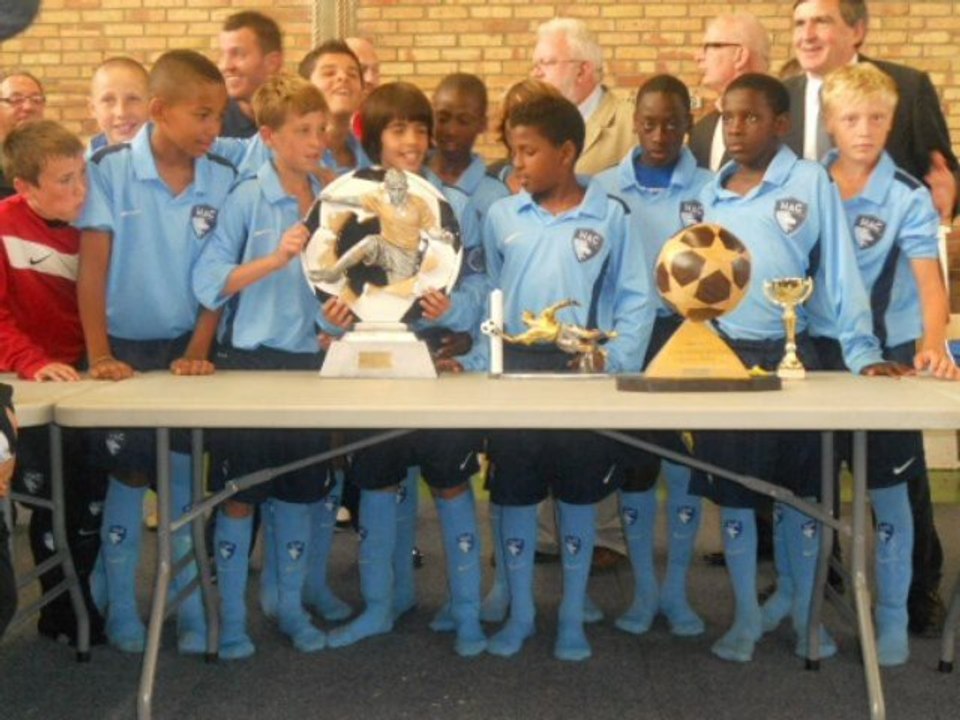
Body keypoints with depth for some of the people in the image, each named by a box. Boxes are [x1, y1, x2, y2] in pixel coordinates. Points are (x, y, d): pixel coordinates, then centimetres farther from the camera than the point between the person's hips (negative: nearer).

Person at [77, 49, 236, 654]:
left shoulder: (222, 181, -3)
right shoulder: (110, 170, -10)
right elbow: (92, 269, -10)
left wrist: (198, 352, -7)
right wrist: (98, 355, -13)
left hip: (185, 349, 2)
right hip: (125, 348, -2)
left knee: (184, 477, 5)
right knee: (129, 475, 4)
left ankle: (191, 609, 16)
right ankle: (120, 608, 18)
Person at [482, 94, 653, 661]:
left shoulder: (610, 216, -1)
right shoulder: (501, 215, 5)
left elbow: (636, 299, -1)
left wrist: (614, 359, -12)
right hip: (516, 369, 2)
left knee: (579, 497, 8)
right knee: (515, 495, 7)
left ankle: (573, 617, 23)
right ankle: (520, 613, 23)